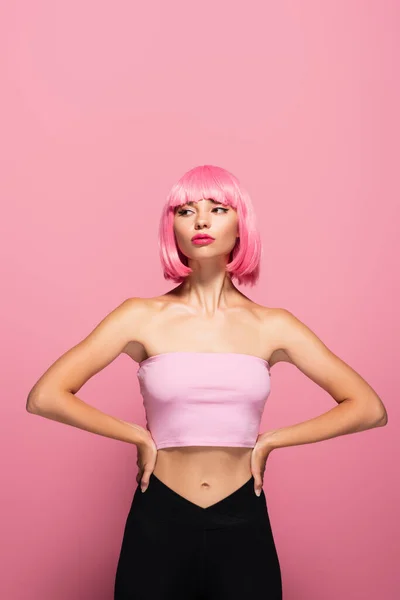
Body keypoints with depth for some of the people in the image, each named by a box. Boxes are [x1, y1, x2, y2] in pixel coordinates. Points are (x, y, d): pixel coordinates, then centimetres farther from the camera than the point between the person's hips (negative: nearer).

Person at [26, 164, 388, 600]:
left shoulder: (272, 326, -1)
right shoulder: (142, 318, -5)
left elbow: (369, 409, 0)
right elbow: (43, 397, -9)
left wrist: (269, 440, -3)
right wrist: (138, 437, -7)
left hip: (243, 526, 1)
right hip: (157, 524, -1)